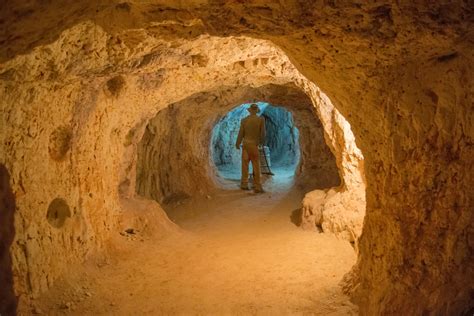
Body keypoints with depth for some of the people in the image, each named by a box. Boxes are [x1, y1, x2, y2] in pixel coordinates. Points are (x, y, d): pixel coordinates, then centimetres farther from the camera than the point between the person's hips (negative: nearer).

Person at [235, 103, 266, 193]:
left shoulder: (244, 120, 0)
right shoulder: (261, 119, -6)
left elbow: (241, 133, 2)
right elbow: (262, 133, -3)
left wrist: (237, 144, 16)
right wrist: (261, 142, 15)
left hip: (245, 143, 3)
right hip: (254, 144, -3)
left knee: (245, 164, 10)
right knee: (256, 166, -2)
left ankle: (244, 184, 13)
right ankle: (257, 187, -3)